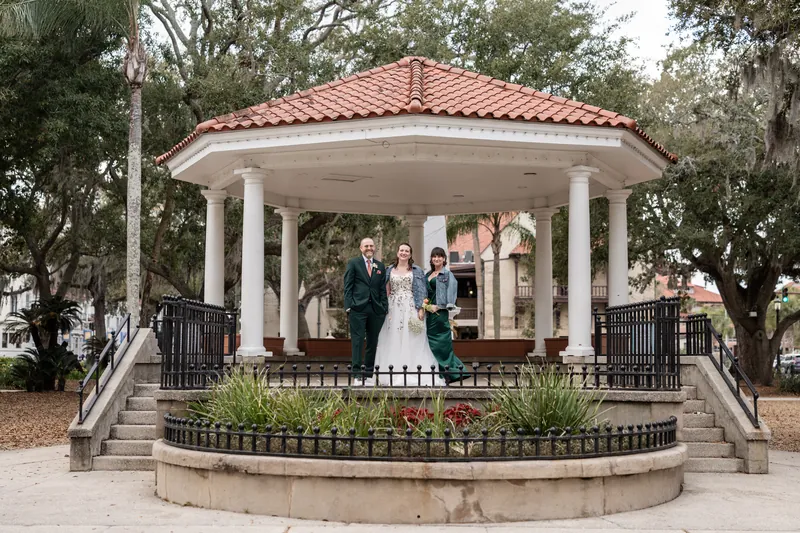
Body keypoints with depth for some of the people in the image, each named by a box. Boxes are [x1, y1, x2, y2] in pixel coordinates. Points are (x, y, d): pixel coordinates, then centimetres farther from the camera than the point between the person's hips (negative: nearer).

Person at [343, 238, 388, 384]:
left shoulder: (380, 266, 15)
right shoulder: (353, 263, 5)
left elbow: (383, 289, 14)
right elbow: (348, 286, 0)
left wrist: (384, 308, 6)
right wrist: (348, 306, -9)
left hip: (376, 309, 4)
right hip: (358, 307, -4)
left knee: (373, 342, 6)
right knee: (357, 340, -6)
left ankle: (369, 373, 12)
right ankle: (357, 373, -4)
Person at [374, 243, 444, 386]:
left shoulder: (417, 271, 6)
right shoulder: (390, 270, 12)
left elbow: (421, 291, 0)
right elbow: (386, 291, 11)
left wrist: (421, 309, -11)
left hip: (411, 309, -2)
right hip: (393, 309, 2)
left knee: (411, 341, -4)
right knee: (393, 341, 0)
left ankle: (413, 375, -3)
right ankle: (394, 375, 3)